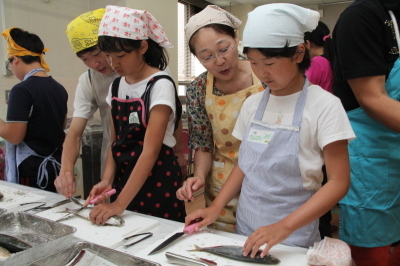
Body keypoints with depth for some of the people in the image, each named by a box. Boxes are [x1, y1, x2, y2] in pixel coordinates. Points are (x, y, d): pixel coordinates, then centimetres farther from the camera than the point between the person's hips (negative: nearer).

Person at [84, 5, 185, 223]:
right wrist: (107, 179, -8)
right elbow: (115, 141, 9)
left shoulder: (160, 85, -15)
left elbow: (150, 150, -20)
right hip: (124, 179, 6)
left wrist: (120, 204, -23)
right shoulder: (116, 87, 5)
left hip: (157, 181, -6)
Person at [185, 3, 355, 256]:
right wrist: (216, 207, -2)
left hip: (293, 235, -4)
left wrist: (284, 227, -25)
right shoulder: (252, 104, 0)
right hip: (245, 227, 4)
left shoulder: (324, 105, -13)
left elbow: (338, 182, -15)